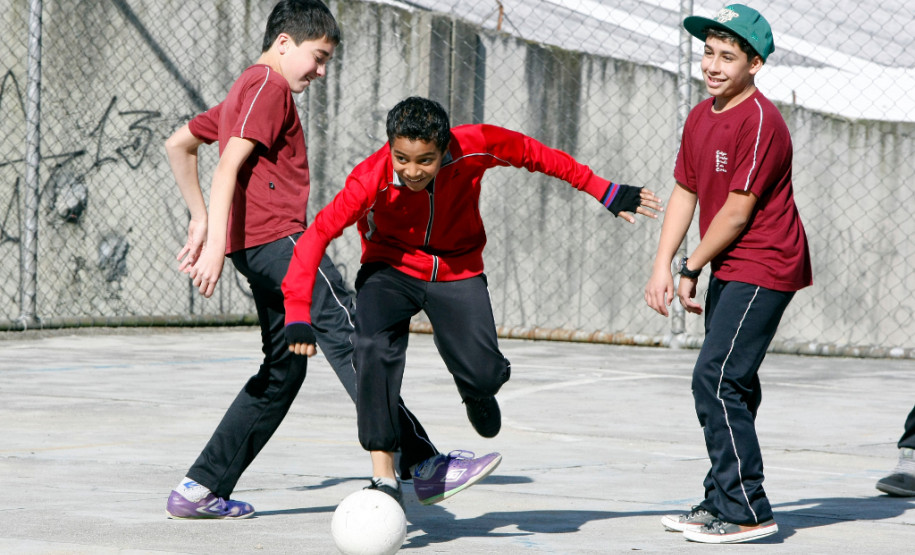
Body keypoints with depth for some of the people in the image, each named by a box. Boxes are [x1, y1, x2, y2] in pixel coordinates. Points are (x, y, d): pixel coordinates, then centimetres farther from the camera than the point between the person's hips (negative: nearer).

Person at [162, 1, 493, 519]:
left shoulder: (245, 92, 27)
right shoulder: (268, 87, -5)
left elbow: (178, 144, 35)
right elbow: (230, 166, -17)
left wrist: (201, 220, 31)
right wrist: (215, 242, -24)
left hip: (258, 248, 11)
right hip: (277, 239, -11)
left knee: (284, 369, 11)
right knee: (352, 342, -14)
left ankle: (200, 491, 10)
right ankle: (422, 463, -20)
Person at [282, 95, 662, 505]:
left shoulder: (474, 148, -26)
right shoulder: (371, 180, -30)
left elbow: (536, 156, -8)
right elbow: (317, 235, -31)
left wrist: (606, 193, -3)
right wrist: (298, 315, -41)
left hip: (458, 271, 1)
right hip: (390, 268, -1)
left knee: (483, 374, -15)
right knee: (375, 349, -29)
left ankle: (476, 395, 26)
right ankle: (384, 477, -22)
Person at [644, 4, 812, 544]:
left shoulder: (760, 120, -18)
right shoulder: (701, 117, 10)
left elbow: (737, 211, -18)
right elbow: (685, 192, 12)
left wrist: (691, 269, -8)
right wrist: (662, 267, 1)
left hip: (763, 269, -9)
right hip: (728, 271, 9)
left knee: (716, 381, -14)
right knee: (728, 387, 14)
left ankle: (747, 513, -11)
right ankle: (722, 503, 24)